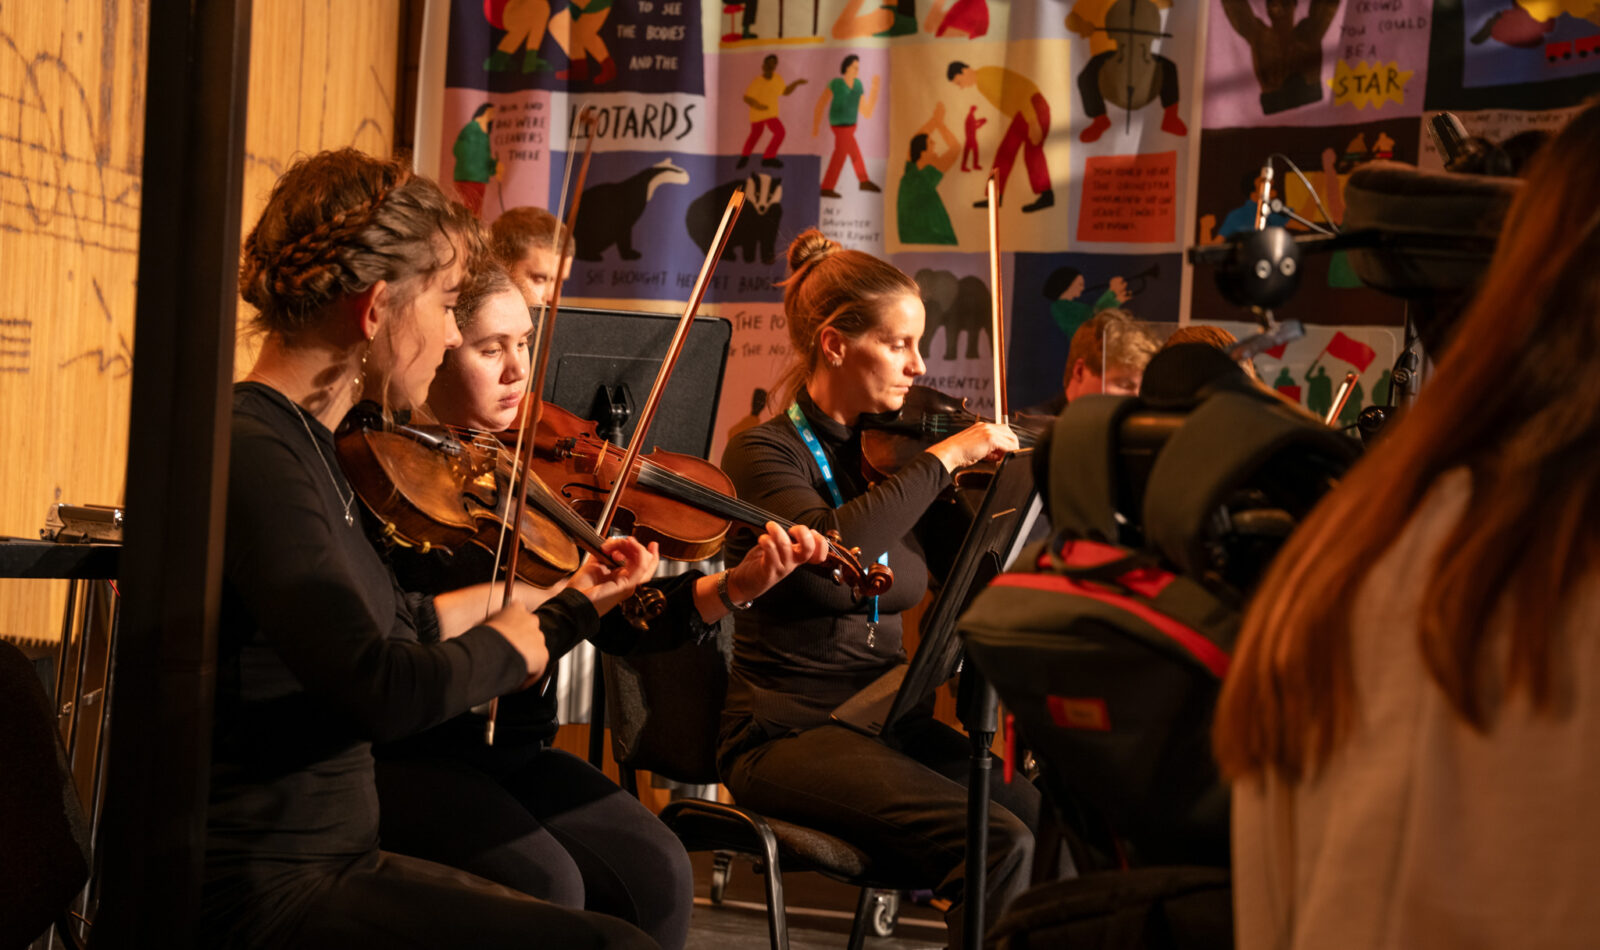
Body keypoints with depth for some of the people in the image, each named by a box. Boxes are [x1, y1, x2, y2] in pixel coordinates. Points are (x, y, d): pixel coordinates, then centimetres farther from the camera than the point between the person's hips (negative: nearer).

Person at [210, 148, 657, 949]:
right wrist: (512, 640, -10)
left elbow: (400, 622, 26)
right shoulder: (250, 454, -19)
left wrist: (564, 593, 33)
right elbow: (390, 691, -29)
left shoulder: (299, 444, 12)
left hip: (335, 855, 10)